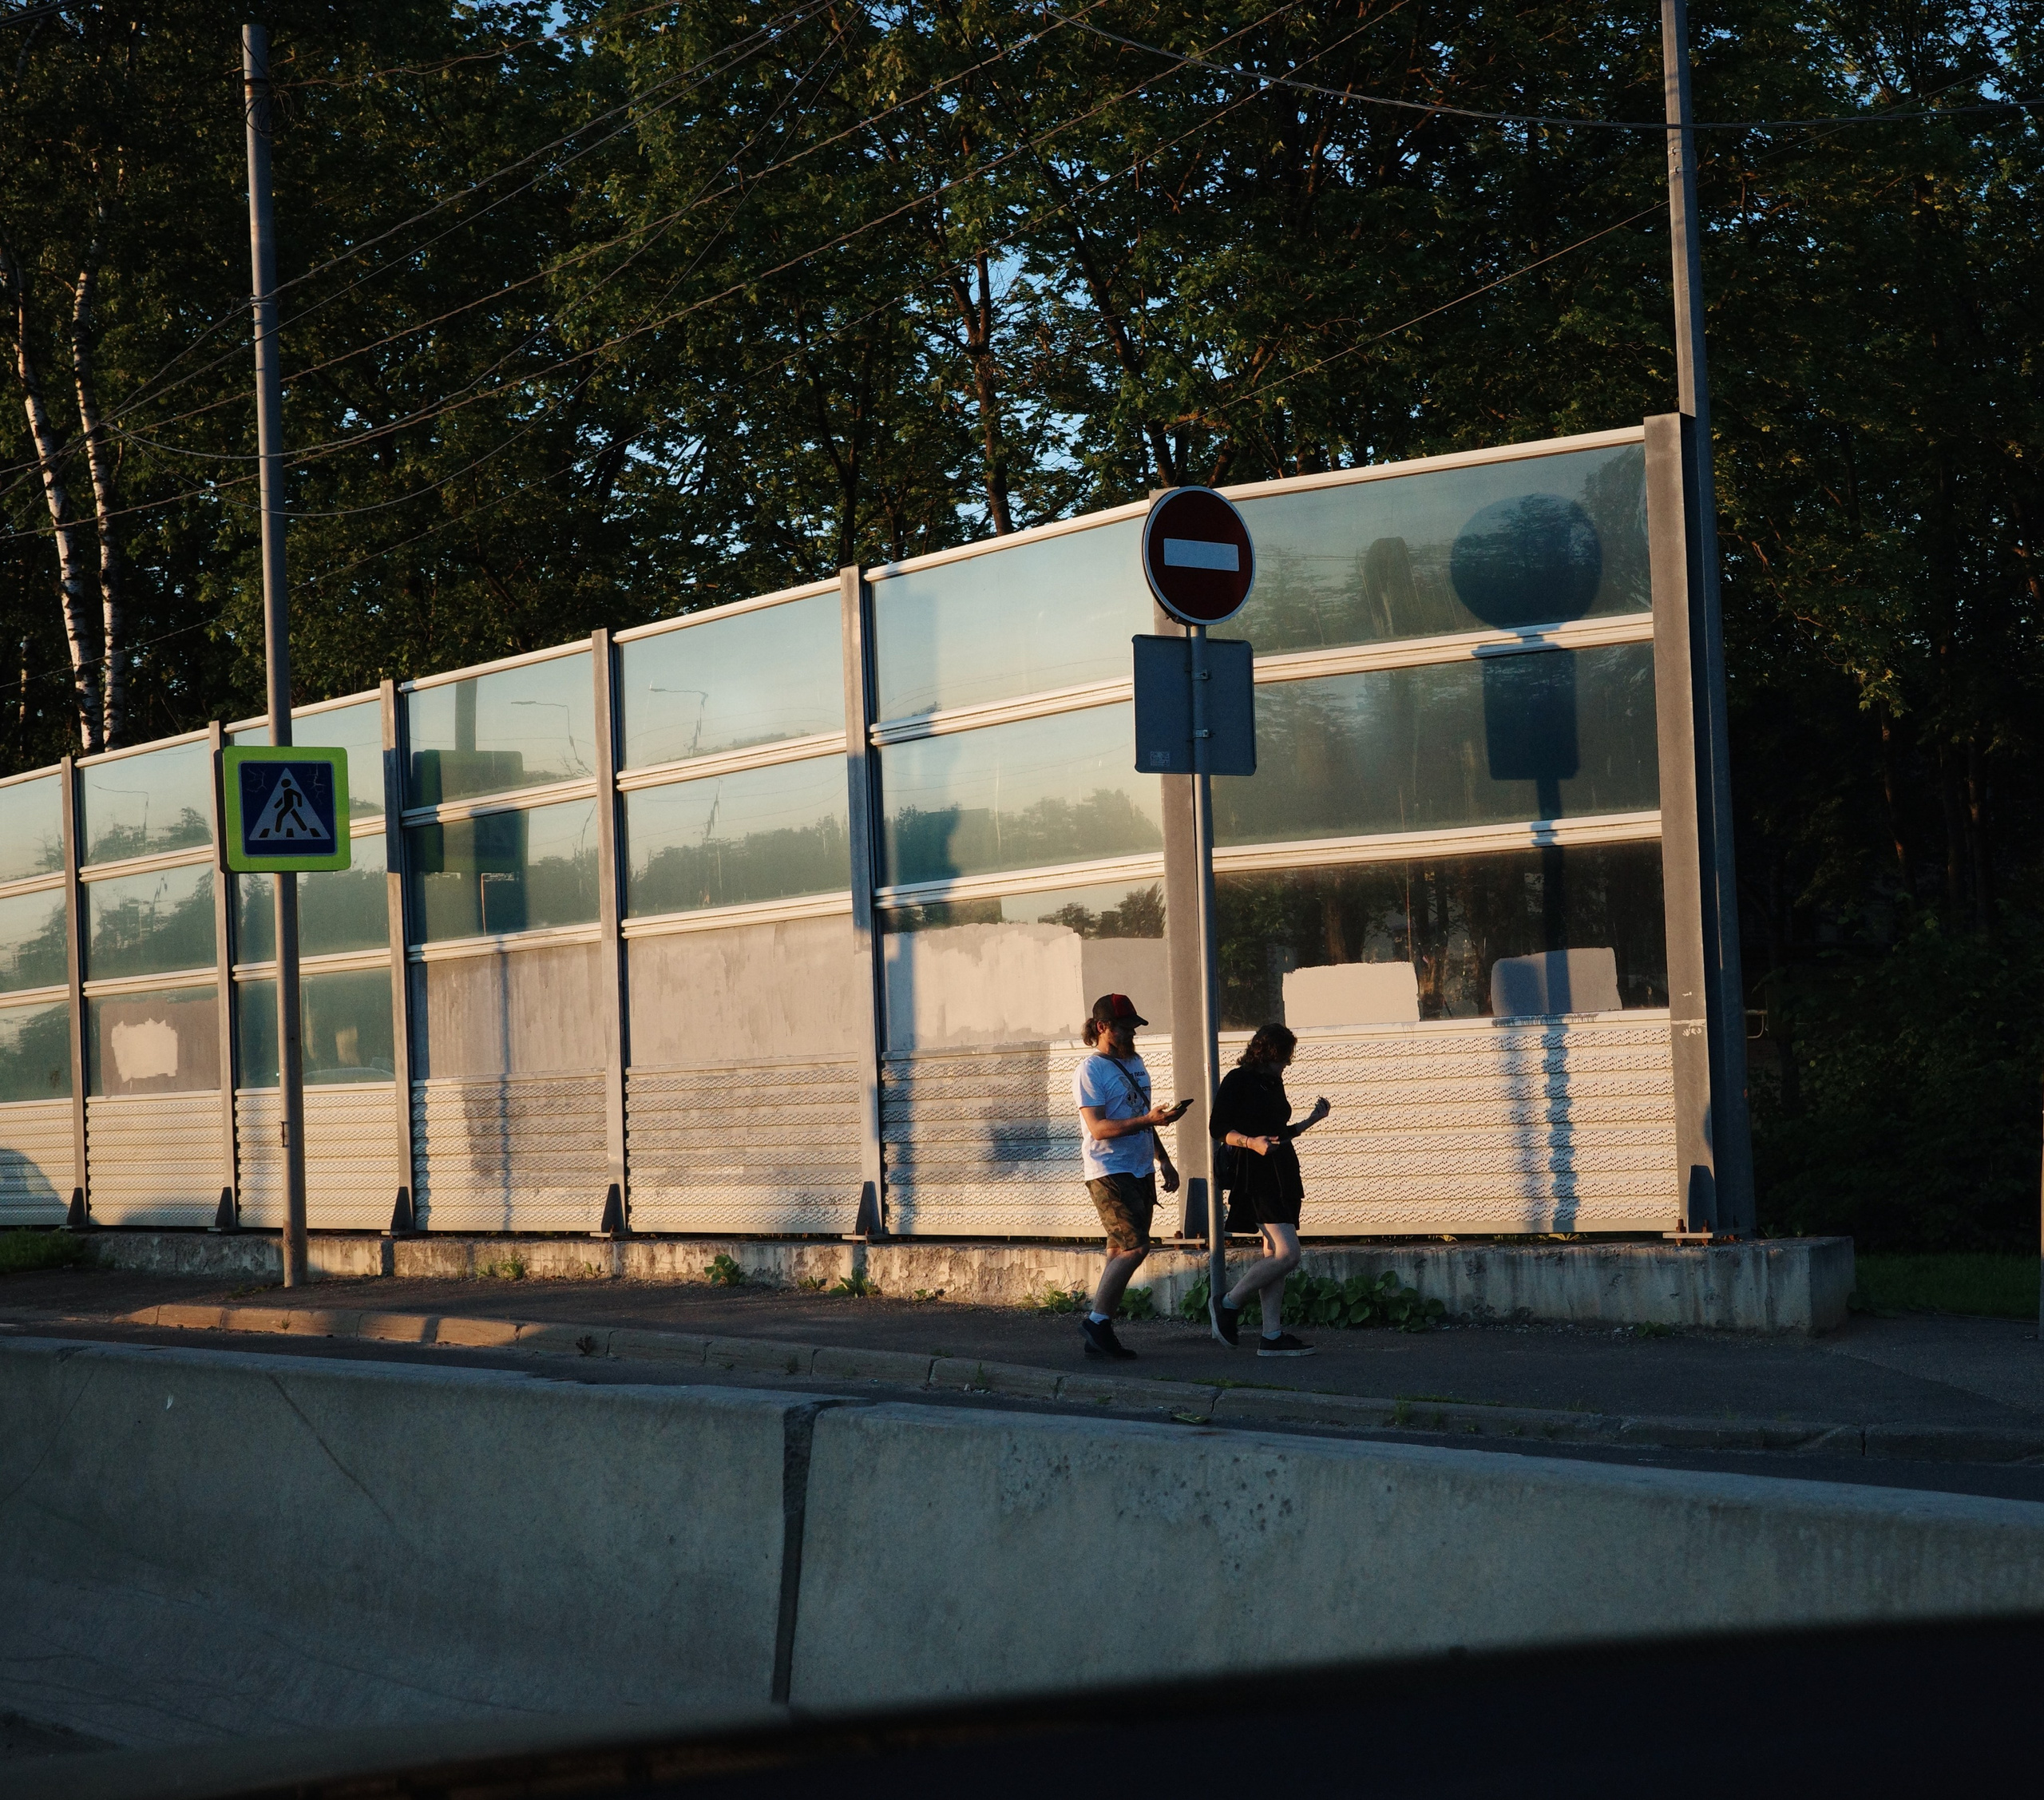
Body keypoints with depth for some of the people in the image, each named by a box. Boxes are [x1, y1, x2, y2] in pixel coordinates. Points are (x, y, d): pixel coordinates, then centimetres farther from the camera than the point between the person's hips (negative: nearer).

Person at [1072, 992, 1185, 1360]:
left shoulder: (1134, 1063, 16)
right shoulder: (1089, 1071, -10)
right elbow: (1098, 1127, -19)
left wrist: (1164, 1161, 23)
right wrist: (1149, 1119, -26)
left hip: (1140, 1171, 8)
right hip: (1109, 1173, -8)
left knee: (1123, 1252, 6)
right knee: (1134, 1247, -17)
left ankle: (1099, 1335, 8)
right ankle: (1097, 1321, -7)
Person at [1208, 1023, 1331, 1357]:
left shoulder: (1273, 1083, 18)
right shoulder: (1238, 1081, -7)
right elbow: (1219, 1128, -11)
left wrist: (1313, 1119, 21)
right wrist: (1251, 1142, -25)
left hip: (1282, 1174, 9)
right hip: (1258, 1175, -9)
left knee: (1274, 1256, 6)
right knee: (1287, 1254, -16)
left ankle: (1273, 1336, 6)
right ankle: (1227, 1304, -2)